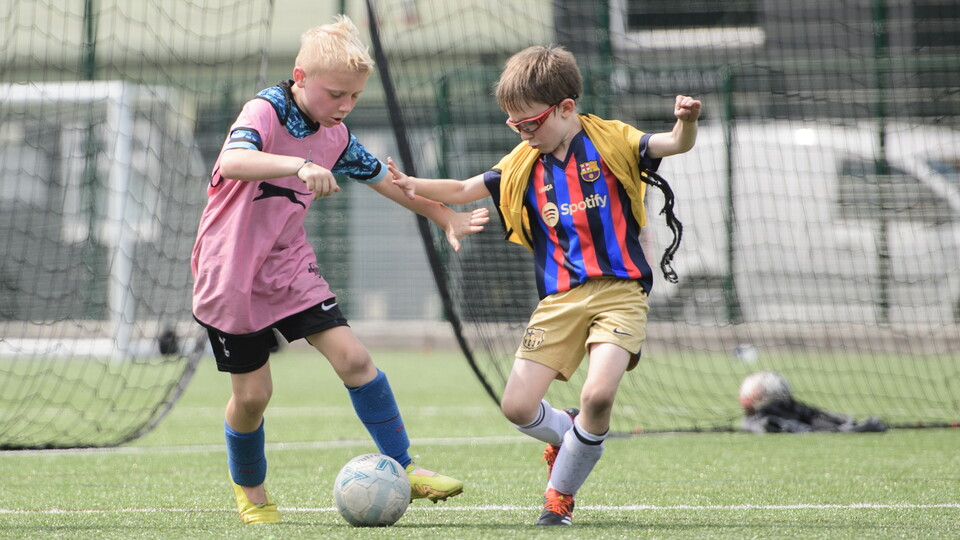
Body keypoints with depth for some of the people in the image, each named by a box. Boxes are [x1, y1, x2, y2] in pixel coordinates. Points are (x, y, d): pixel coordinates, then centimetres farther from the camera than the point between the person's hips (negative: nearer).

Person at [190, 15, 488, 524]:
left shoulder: (336, 137, 3)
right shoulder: (265, 111, -18)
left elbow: (385, 179, 18)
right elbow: (232, 162, -39)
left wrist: (446, 217, 18)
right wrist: (299, 165, -54)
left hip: (290, 268, 5)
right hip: (231, 273, -5)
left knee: (352, 356, -9)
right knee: (252, 393, -1)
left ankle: (404, 468, -1)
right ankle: (249, 491, 24)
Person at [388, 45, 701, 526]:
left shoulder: (610, 142, -2)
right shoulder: (523, 165, 9)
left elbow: (676, 144, -12)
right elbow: (465, 190, 16)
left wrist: (687, 122, -35)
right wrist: (414, 186, -1)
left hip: (618, 291, -4)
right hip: (560, 298, 4)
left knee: (598, 395, -25)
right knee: (517, 406, -7)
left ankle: (560, 493, -2)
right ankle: (566, 435, 29)